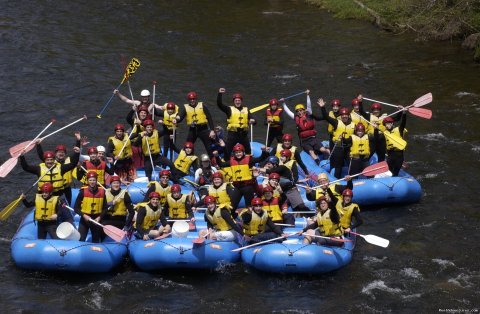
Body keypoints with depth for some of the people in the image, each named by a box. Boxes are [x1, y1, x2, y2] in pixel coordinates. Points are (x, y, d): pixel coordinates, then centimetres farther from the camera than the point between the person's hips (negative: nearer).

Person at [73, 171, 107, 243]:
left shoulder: (102, 192, -1)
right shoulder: (83, 191, -8)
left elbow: (105, 208, 6)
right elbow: (76, 207, -6)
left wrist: (99, 217, -8)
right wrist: (84, 215, -19)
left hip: (96, 219, 3)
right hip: (84, 219, -2)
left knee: (96, 241, 12)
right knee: (81, 239, -10)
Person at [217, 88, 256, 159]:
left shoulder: (246, 110, 13)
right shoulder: (230, 109, 4)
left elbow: (251, 118, 6)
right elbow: (219, 104, -7)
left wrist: (252, 121, -18)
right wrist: (220, 94, -18)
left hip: (243, 134, 3)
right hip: (233, 133, -3)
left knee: (248, 151, 13)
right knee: (227, 151, -7)